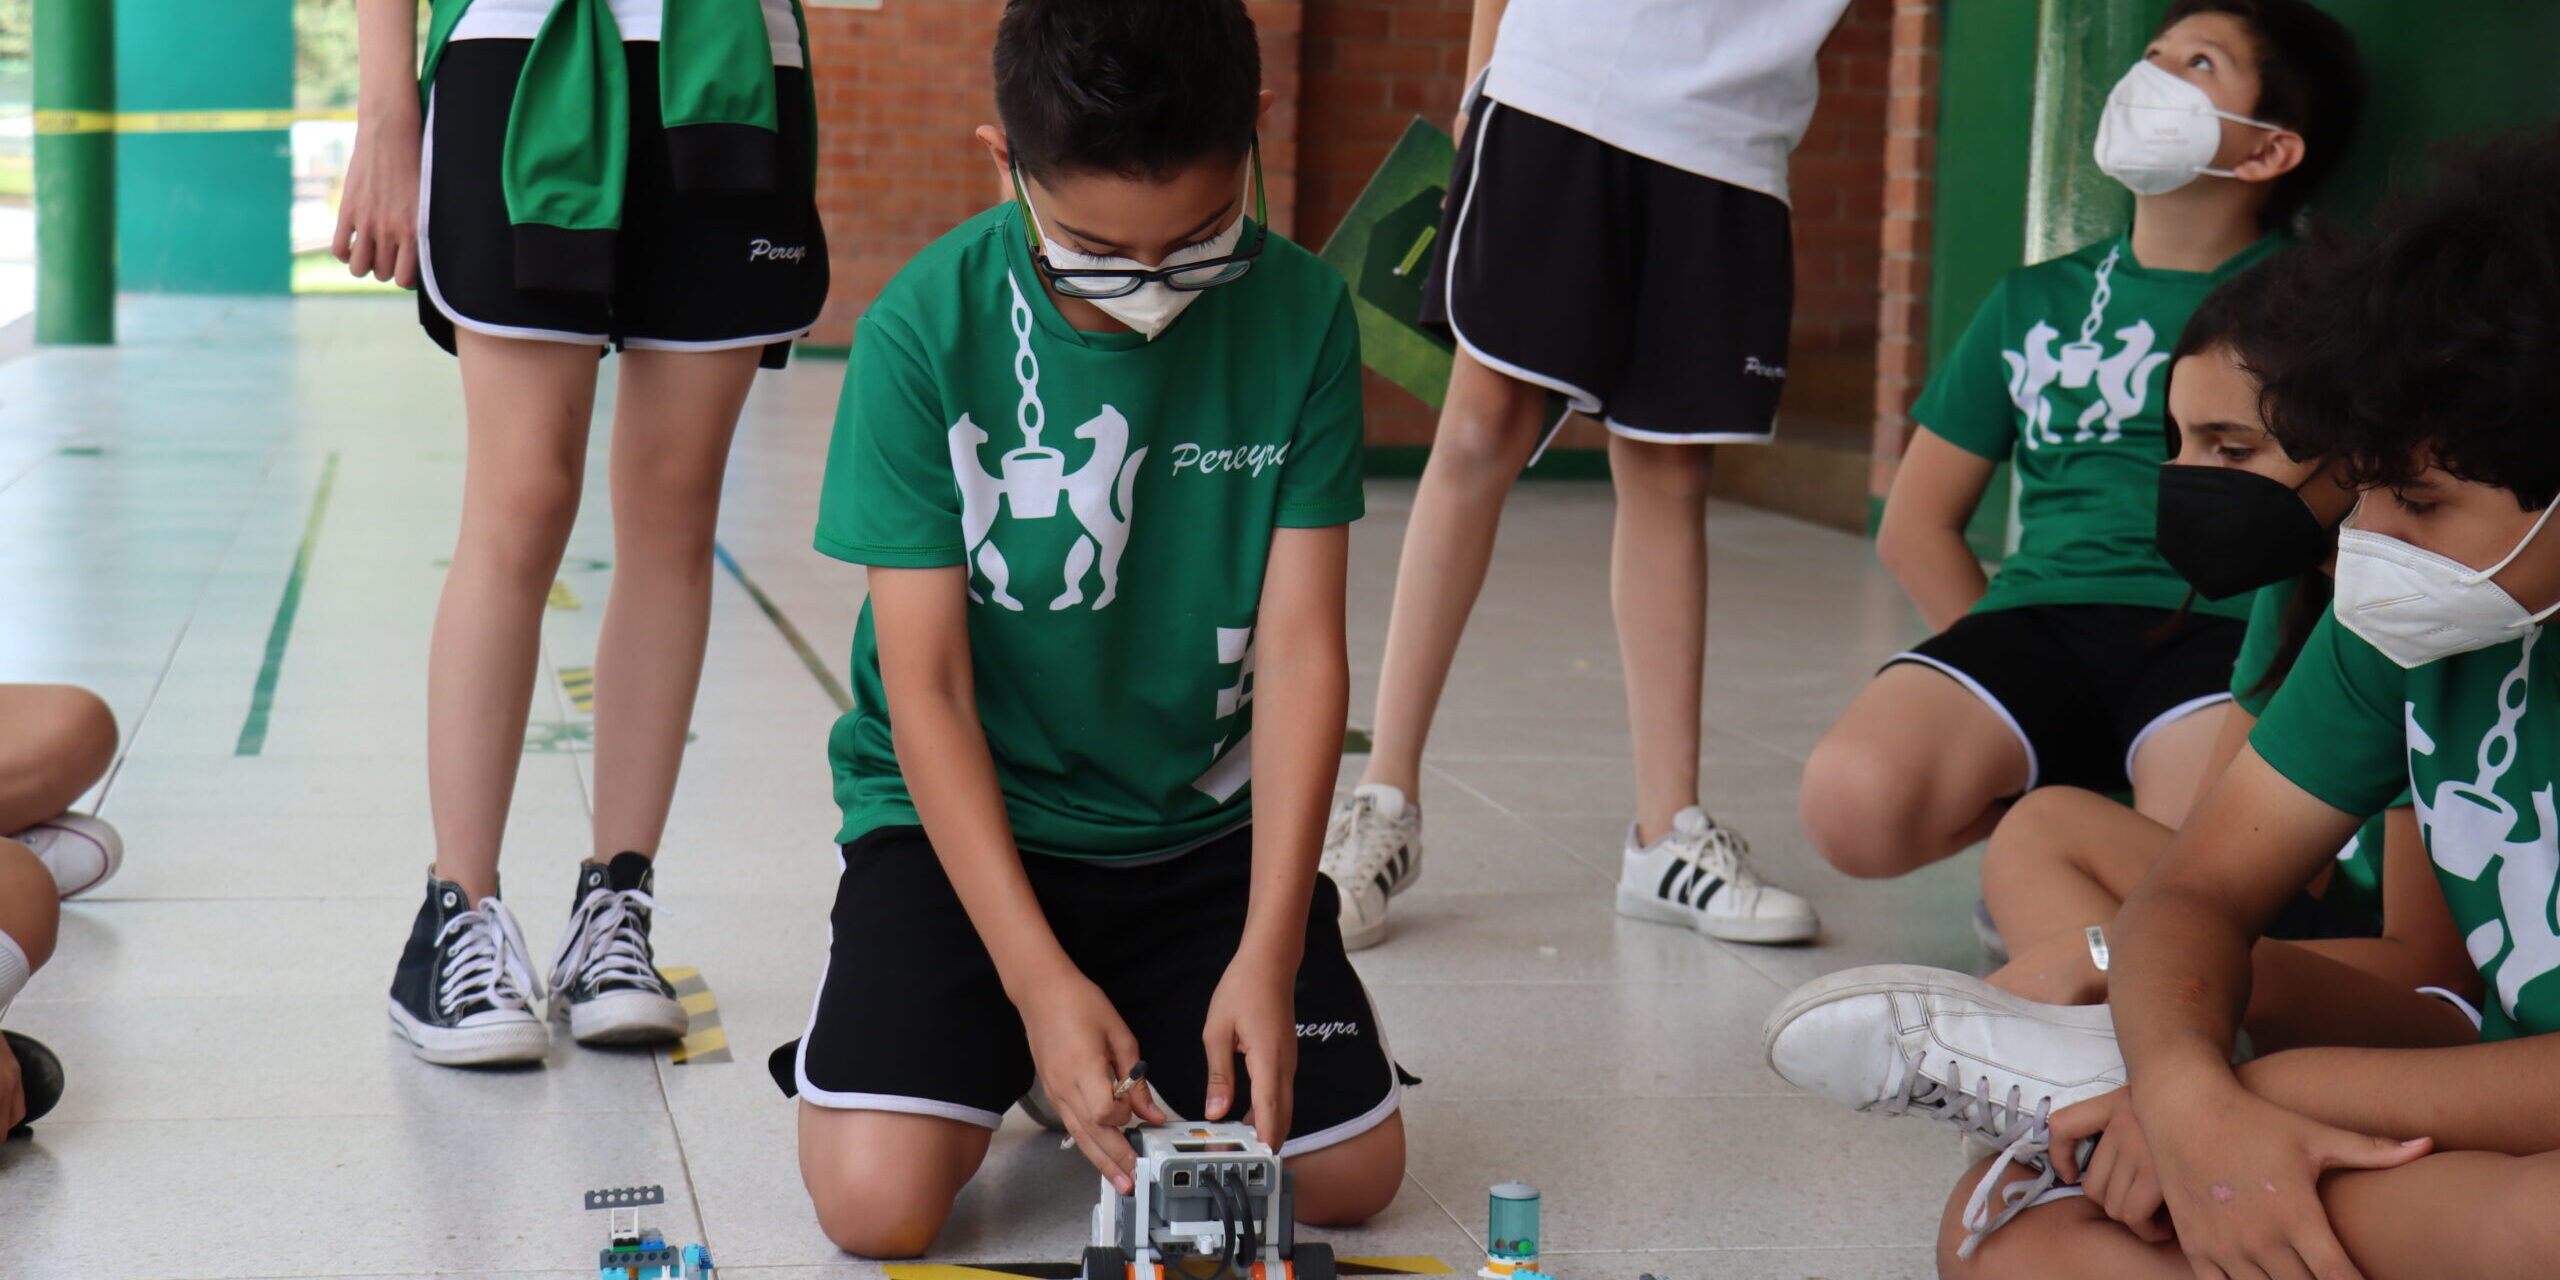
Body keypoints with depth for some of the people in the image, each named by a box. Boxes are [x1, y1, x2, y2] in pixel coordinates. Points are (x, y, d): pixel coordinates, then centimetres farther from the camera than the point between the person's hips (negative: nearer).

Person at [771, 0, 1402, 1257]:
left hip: (1203, 824, 2)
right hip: (967, 816, -2)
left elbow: (1301, 645, -11)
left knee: (1352, 1168, -9)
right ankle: (998, 1045, 14)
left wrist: (1267, 954, -19)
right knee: (877, 1198, -20)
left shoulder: (1302, 314, -11)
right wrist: (1039, 976, -24)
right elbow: (925, 686, -16)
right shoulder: (926, 331, -17)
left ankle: (1152, 1036, 20)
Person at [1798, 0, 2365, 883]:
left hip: (2221, 638, -3)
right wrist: (2002, 678, 7)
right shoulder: (2037, 301, 20)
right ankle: (2053, 801, 3)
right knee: (1854, 801, -28)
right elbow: (1915, 523, 21)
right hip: (2041, 619, 3)